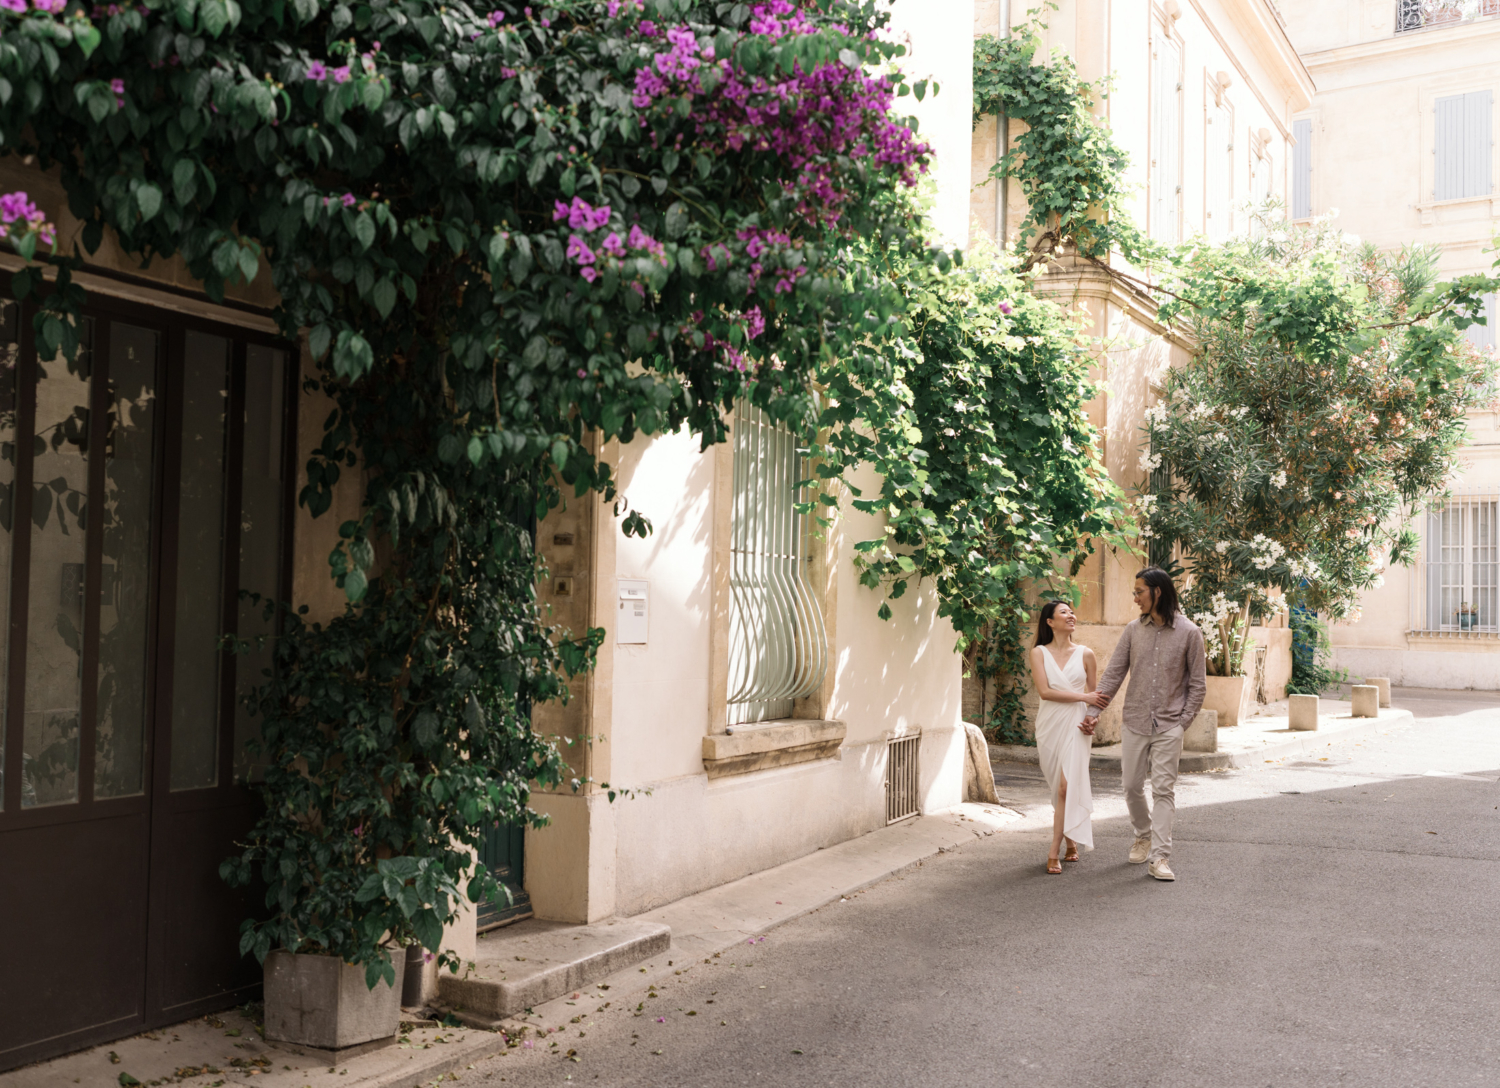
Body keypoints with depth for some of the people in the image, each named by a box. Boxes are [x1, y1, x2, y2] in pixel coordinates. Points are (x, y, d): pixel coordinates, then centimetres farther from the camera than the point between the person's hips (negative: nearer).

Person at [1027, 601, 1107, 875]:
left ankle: (1054, 852, -9)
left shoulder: (1085, 654, 5)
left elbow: (1095, 695, 12)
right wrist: (1082, 697, -12)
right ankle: (1071, 841, 24)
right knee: (1059, 787, 7)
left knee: (1066, 787, -12)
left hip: (1075, 725, -1)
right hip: (1049, 724, 1)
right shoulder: (1039, 653, 3)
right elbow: (1044, 690, -8)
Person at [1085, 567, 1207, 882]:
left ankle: (1159, 857, -4)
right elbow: (1114, 673, 5)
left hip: (1169, 726, -3)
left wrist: (1183, 721, -5)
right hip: (1135, 722, 3)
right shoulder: (1133, 630, 4)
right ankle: (1143, 836, 34)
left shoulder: (1189, 632, -4)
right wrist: (1096, 710, -3)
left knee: (1164, 789, -6)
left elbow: (1197, 684, 1)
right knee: (1132, 786, 9)